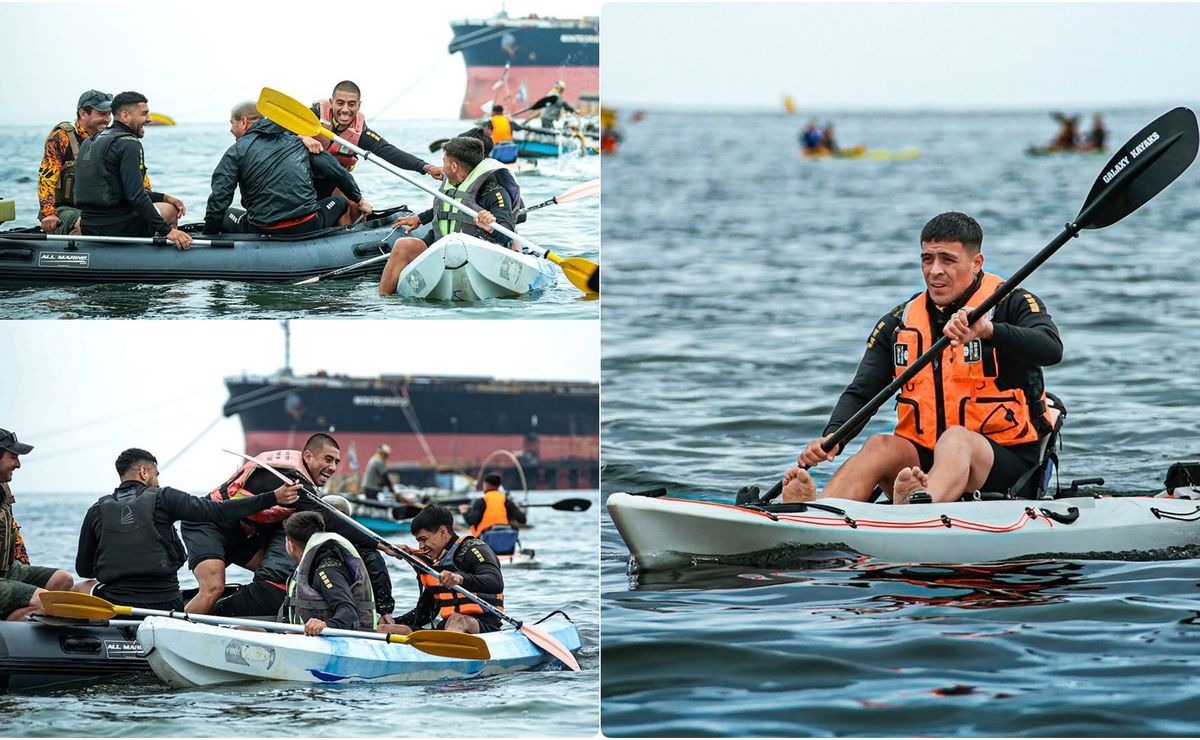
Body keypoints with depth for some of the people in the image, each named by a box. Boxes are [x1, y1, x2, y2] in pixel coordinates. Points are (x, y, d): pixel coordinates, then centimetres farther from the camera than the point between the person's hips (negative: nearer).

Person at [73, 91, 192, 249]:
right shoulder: (129, 144, -13)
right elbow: (136, 196, -22)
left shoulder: (91, 142, 17)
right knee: (171, 210, 16)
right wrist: (167, 231, -21)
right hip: (117, 229, -9)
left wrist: (164, 197, 19)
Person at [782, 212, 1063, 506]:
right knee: (881, 446, -25)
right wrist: (832, 438, -18)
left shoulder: (1011, 305, -1)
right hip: (923, 458, 4)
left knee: (955, 439, -35)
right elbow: (860, 393, 4)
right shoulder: (899, 324, 11)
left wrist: (989, 330, -39)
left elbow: (1051, 349, -21)